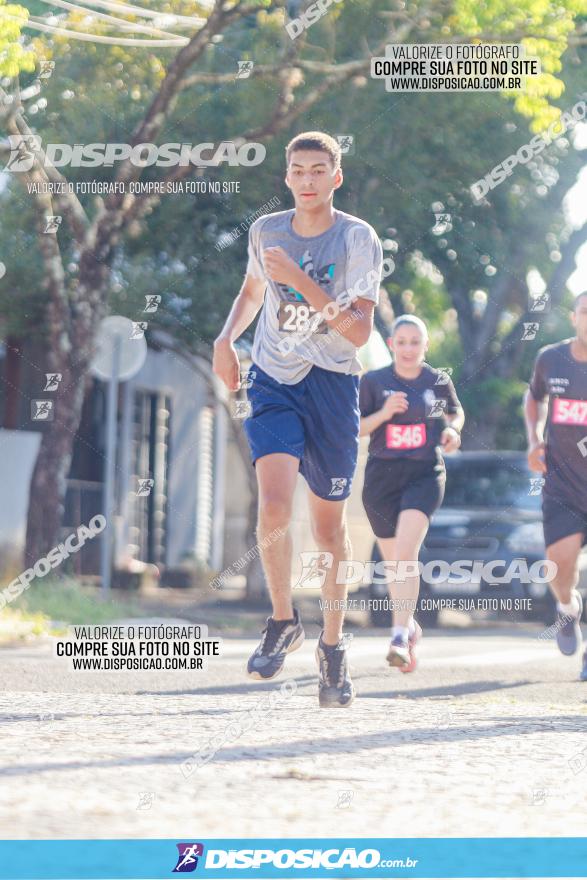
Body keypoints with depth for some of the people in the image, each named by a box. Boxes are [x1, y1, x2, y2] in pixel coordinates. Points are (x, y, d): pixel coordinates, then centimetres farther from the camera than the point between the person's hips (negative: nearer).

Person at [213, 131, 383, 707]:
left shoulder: (358, 240, -8)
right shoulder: (265, 231, 3)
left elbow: (360, 331, -16)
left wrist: (300, 280, -23)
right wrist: (226, 338, 8)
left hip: (332, 385, -1)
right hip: (273, 380, 1)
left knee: (329, 524, 6)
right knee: (274, 503, -21)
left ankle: (332, 648, 23)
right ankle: (283, 621, -1)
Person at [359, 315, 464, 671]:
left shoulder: (439, 381, 2)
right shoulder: (374, 381, 0)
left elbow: (456, 412, 21)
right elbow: (355, 429, 1)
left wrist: (452, 431, -1)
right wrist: (384, 413, -16)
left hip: (425, 474, -2)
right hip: (382, 476, 2)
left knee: (406, 553, -21)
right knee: (394, 561, 11)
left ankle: (400, 638, -27)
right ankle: (410, 626, 35)